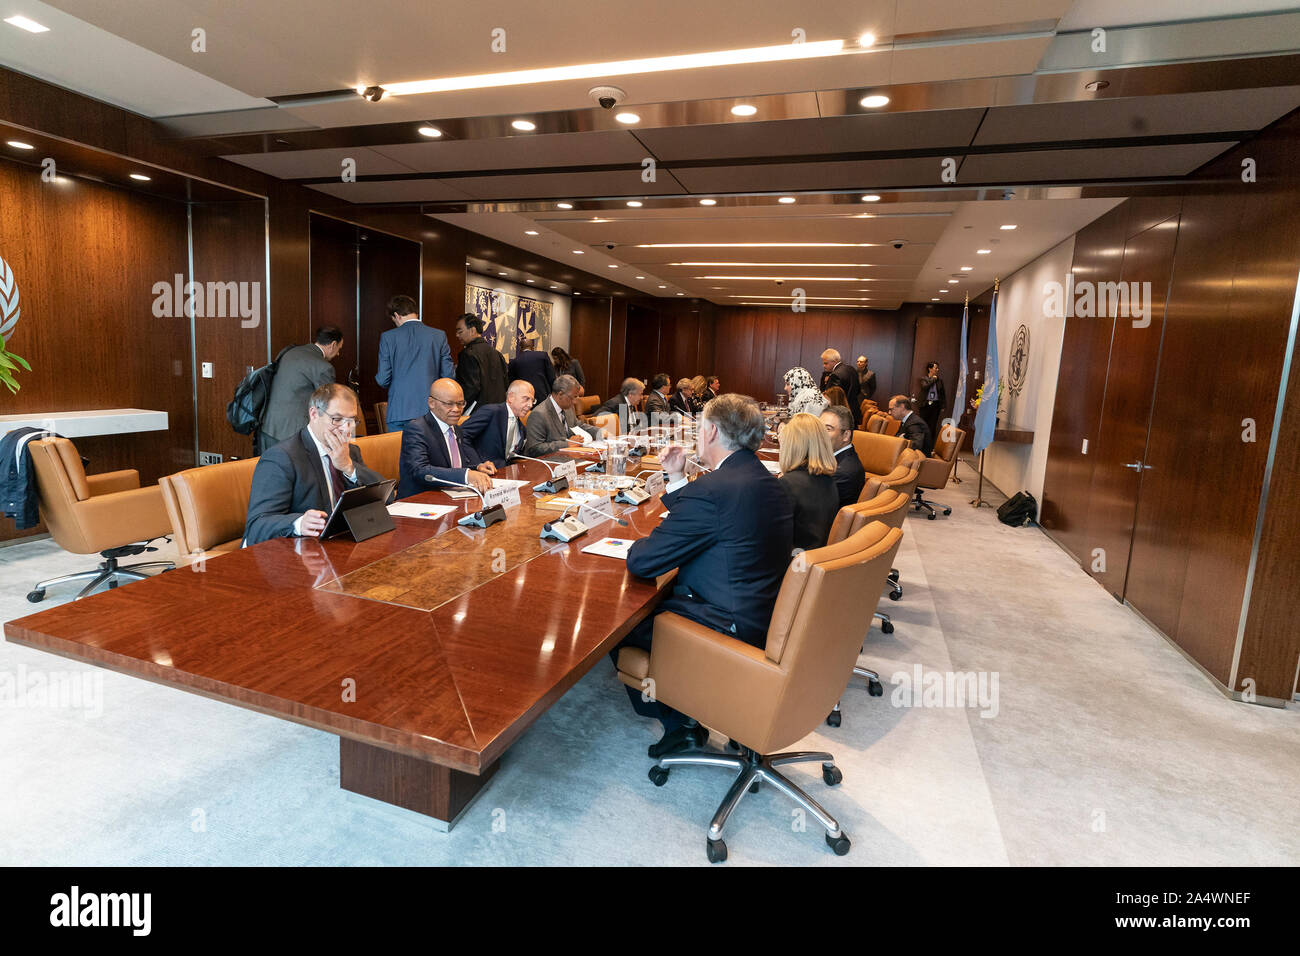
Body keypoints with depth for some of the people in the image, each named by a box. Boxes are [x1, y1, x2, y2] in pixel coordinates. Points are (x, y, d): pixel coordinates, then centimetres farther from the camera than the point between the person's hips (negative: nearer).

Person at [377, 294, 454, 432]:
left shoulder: (388, 337, -2)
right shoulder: (439, 335, 0)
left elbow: (383, 380, -2)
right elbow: (448, 376, 0)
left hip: (399, 412, -1)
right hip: (430, 410, 1)